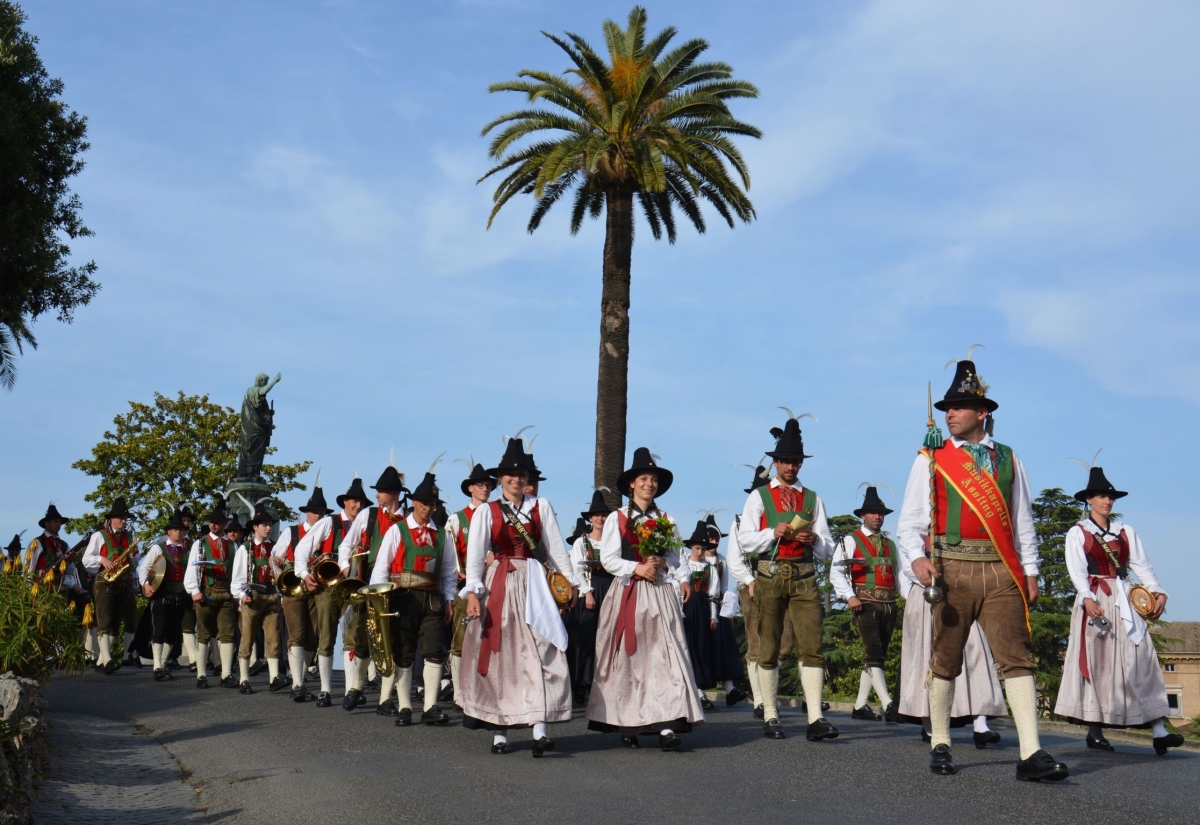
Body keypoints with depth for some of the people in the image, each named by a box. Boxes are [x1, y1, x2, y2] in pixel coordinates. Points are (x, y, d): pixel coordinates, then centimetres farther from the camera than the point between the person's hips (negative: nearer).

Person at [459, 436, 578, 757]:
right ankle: (499, 731, 11)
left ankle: (539, 730, -13)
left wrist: (570, 579, 3)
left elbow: (556, 546, 8)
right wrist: (473, 592, -14)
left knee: (540, 653, -9)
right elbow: (475, 554, -3)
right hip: (499, 585, -1)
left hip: (533, 585, 1)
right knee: (500, 655, 3)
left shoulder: (541, 507, 7)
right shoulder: (486, 512, 3)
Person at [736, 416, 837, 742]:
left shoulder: (812, 498, 15)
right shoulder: (759, 496, 9)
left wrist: (814, 539, -11)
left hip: (804, 578, 1)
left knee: (812, 646, -9)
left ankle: (815, 719, -13)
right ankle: (770, 717, 12)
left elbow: (827, 549, 11)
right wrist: (774, 532, -14)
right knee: (768, 650, 4)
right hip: (770, 577, -1)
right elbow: (744, 540, 0)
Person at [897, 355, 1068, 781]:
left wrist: (1030, 570, 9)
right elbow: (910, 521, 3)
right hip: (953, 569, -1)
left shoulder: (1007, 459, 14)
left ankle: (1031, 754, -10)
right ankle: (940, 746, 19)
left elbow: (1022, 519, 16)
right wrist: (916, 557, -14)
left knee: (1016, 657, -7)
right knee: (945, 660, 6)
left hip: (1002, 572, 1)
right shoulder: (931, 458, 7)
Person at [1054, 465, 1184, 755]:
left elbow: (1142, 565, 6)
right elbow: (1077, 571, -7)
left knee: (1140, 659, -6)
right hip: (1094, 600, -3)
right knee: (1095, 662, -4)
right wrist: (1087, 599, -23)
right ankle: (1095, 730, 0)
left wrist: (1157, 591, -11)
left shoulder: (1126, 532, 16)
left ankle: (1160, 731, -13)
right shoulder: (1077, 533, 5)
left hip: (1125, 601, 3)